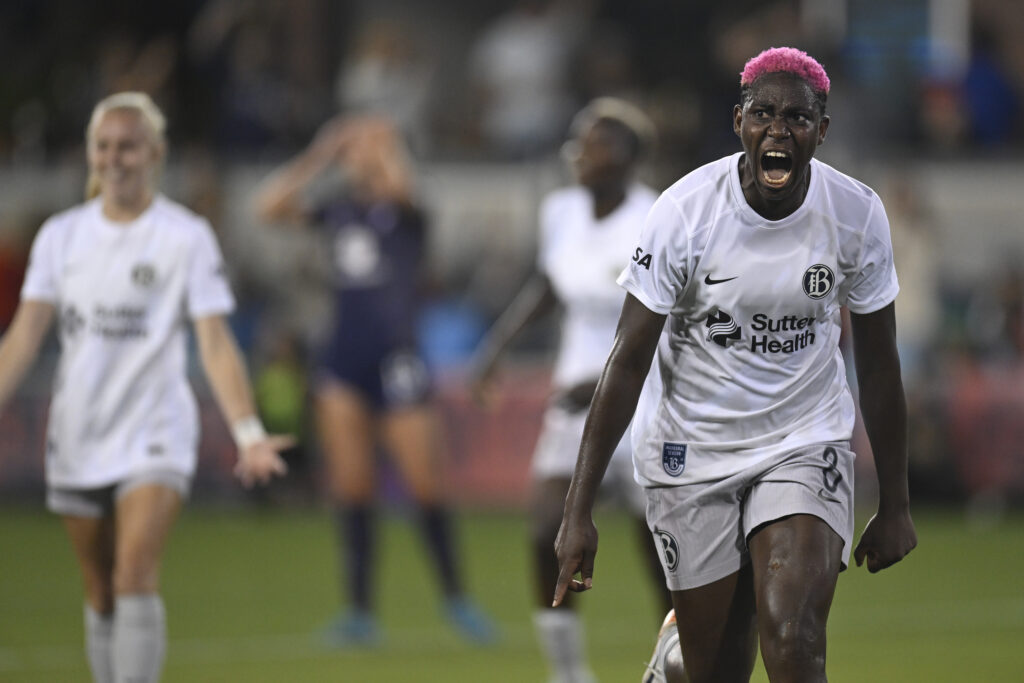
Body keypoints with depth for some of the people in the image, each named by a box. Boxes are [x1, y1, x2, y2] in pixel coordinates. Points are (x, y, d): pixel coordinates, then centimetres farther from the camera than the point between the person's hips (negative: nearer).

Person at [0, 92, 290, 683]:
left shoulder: (186, 236, -3)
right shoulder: (61, 235, 7)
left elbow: (216, 344, -8)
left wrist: (248, 433, -18)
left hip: (155, 437, -4)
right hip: (76, 438, 4)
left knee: (135, 578, -20)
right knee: (101, 596, 8)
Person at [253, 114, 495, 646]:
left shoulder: (403, 210, -4)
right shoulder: (339, 211, 11)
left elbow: (399, 184, -27)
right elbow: (270, 205, 5)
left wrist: (382, 142, -13)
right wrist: (317, 158, 1)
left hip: (396, 359, -4)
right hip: (343, 362, 4)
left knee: (426, 483, -2)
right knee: (351, 485, 0)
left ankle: (455, 597, 16)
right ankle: (360, 610, 5)